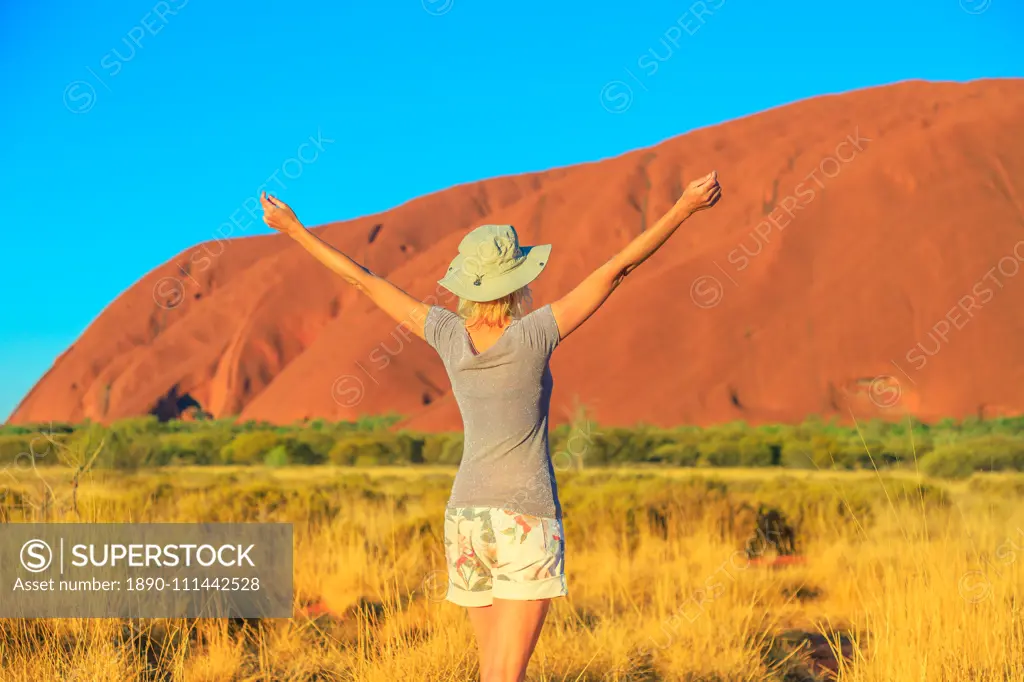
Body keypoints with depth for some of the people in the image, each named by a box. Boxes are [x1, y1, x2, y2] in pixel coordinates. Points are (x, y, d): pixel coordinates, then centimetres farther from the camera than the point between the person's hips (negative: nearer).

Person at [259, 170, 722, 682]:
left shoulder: (448, 334, -2)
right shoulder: (534, 335, -13)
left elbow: (363, 280, 5)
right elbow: (617, 268, -11)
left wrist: (294, 230, 14)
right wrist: (683, 209, -7)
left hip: (465, 519, 5)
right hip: (525, 523, -5)